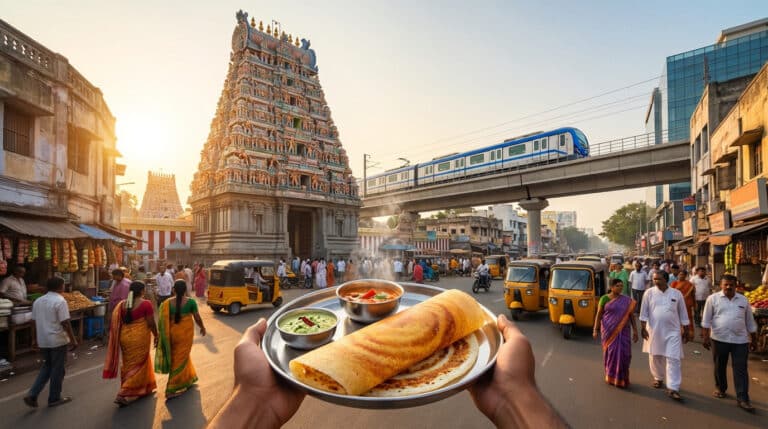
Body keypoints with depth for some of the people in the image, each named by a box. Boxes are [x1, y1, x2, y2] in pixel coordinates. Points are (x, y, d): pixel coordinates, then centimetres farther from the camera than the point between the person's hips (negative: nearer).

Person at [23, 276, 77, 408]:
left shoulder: (38, 301, 6)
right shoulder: (60, 301, -17)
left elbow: (35, 322, 12)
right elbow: (65, 323, -19)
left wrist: (34, 339, 22)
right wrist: (73, 340, -12)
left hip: (43, 340, 7)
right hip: (58, 340, -7)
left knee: (47, 367, 22)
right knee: (57, 369, 7)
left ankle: (32, 394, 12)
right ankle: (54, 398, 17)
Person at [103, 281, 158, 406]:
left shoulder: (122, 304, 1)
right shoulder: (146, 304, -15)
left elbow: (116, 323, 6)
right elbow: (151, 323, -13)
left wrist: (121, 337, 18)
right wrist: (156, 336, 1)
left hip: (125, 337, 6)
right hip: (140, 337, -6)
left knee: (129, 363, 20)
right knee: (138, 365, 8)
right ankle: (124, 394, 3)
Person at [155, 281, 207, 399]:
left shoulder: (167, 304, -7)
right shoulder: (191, 302, -13)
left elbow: (163, 322, -5)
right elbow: (197, 318, -5)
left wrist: (161, 335, 7)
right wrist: (202, 327, 12)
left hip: (173, 333, 3)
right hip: (186, 333, -3)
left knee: (178, 356, 23)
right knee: (180, 359, 8)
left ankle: (188, 379, 41)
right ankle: (172, 390, 11)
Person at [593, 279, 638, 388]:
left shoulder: (627, 300, 4)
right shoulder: (604, 298, -3)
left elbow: (631, 316, 7)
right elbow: (599, 315, -1)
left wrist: (635, 330, 1)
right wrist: (595, 330, -7)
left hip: (623, 331, 2)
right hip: (609, 330, -2)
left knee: (624, 353, 0)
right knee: (611, 352, 5)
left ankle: (621, 378, 19)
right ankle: (611, 377, 23)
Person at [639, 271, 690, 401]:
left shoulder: (676, 294, -1)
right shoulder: (649, 293, -3)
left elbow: (682, 313, 6)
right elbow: (644, 312, -1)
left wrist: (684, 331, 6)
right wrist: (643, 328, -5)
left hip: (672, 331, 0)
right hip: (654, 330, 0)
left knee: (673, 359, -4)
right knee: (655, 357, 12)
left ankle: (672, 388, 0)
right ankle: (658, 378, 34)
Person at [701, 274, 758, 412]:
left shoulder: (743, 300, 5)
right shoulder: (713, 298, -4)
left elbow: (750, 322, 13)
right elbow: (706, 319, -3)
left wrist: (754, 340, 14)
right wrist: (706, 337, -7)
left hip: (740, 340, 2)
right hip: (719, 339, -2)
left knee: (741, 369, 1)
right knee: (719, 367, 12)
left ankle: (742, 399, 6)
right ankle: (720, 388, 30)